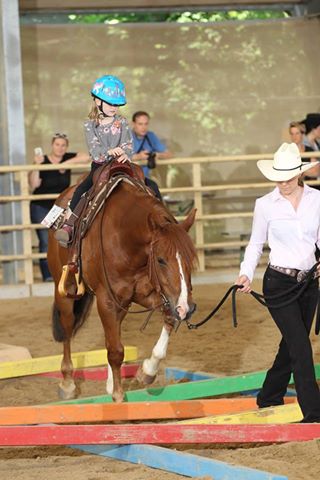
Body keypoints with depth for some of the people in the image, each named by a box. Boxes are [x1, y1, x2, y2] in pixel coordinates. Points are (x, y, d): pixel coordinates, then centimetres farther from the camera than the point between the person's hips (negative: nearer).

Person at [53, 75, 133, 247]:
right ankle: (68, 225, -26)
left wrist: (125, 155, -25)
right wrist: (110, 151, -32)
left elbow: (128, 146, -1)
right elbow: (95, 149, -11)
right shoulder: (90, 125, 2)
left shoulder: (122, 123, 6)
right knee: (81, 190, -25)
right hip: (99, 167, -2)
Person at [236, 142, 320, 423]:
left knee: (292, 346, 15)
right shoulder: (266, 205, -6)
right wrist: (246, 273, -10)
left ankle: (269, 400, 34)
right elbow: (256, 244, 3)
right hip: (279, 282, -4)